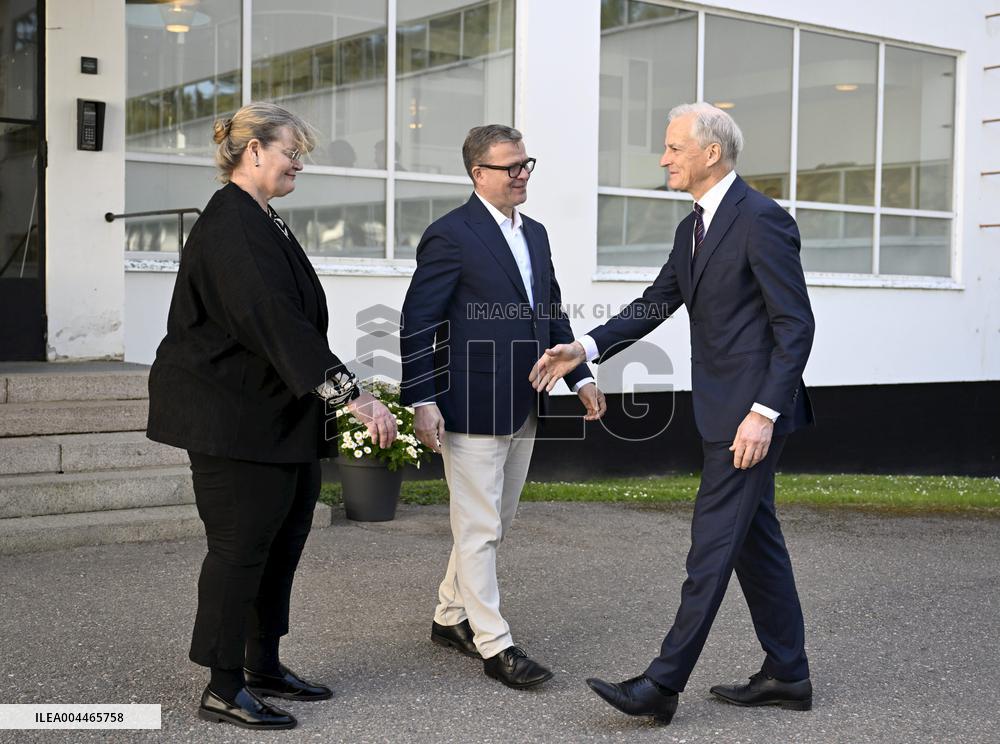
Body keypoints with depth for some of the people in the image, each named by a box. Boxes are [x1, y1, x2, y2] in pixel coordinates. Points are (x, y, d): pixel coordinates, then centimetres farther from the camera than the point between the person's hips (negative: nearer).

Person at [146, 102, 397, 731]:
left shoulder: (263, 223, 14)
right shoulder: (229, 226, -17)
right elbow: (278, 325, -25)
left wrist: (344, 395, 11)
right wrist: (352, 396, -26)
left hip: (280, 415, 10)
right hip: (234, 415, -10)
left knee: (283, 537, 14)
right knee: (241, 543, -3)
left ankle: (264, 667, 26)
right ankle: (223, 689, 9)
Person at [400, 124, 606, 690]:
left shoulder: (535, 233, 14)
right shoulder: (451, 235, -11)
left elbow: (553, 314, 20)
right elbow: (418, 323, -12)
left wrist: (581, 377, 11)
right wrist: (421, 401, -19)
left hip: (523, 409, 8)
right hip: (472, 409, -8)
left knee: (495, 524, 16)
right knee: (479, 529, -1)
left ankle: (451, 618, 31)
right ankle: (496, 646, 5)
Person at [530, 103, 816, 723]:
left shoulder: (762, 220, -15)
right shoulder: (693, 229, 14)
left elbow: (796, 324, -18)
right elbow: (654, 305, 17)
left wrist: (764, 413, -23)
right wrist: (585, 349, 5)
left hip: (752, 410, -10)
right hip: (721, 409, 10)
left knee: (713, 542, -6)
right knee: (755, 537, 13)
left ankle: (663, 685, -2)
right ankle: (787, 675, 23)